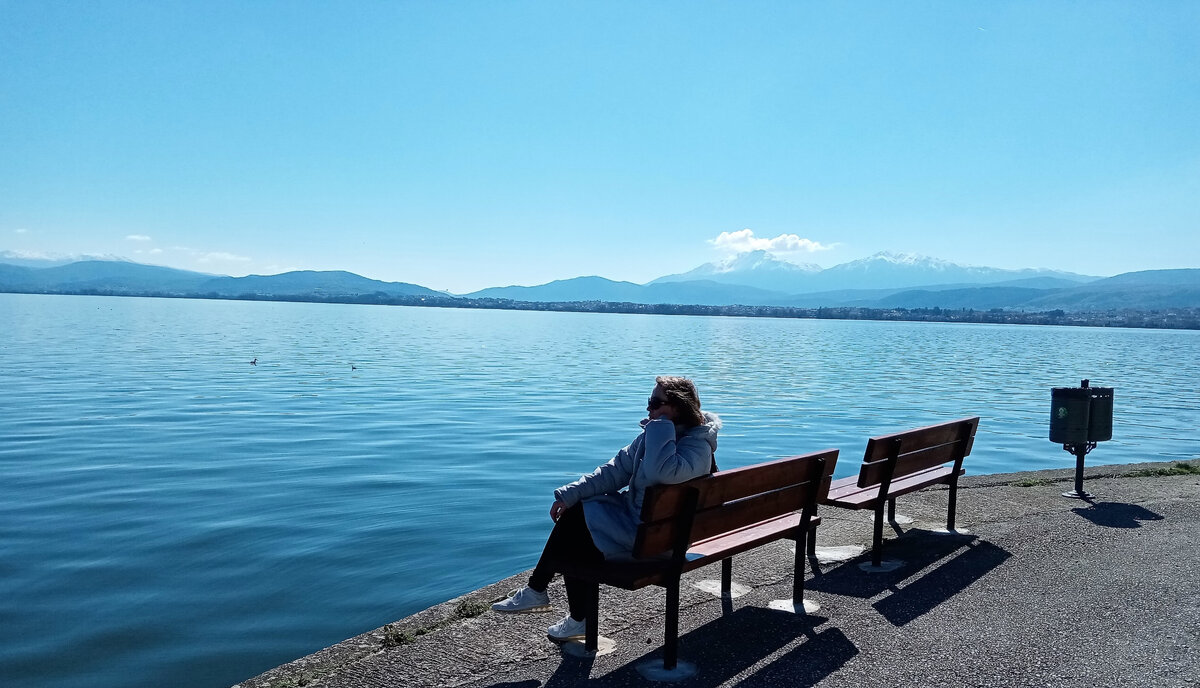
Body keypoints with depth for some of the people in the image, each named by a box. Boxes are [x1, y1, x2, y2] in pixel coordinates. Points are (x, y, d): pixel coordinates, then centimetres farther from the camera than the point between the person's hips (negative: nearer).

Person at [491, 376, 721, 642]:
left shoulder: (697, 446, -21)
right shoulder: (654, 435, 6)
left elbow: (659, 472, -42)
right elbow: (616, 470, 7)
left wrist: (661, 425, -28)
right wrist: (569, 495, 0)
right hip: (631, 512, 9)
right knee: (571, 513, -2)